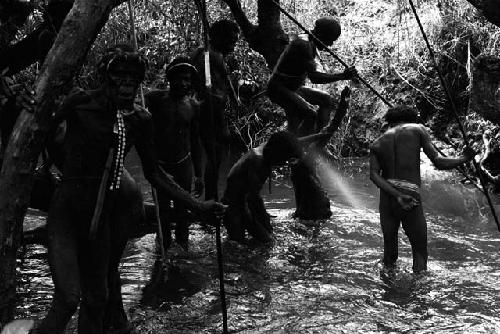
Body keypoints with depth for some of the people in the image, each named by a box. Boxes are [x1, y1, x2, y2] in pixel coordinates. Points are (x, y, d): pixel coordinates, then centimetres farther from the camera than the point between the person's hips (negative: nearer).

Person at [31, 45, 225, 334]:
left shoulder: (140, 120, 1)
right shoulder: (82, 103, -10)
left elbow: (154, 174, 8)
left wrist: (197, 205, 6)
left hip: (105, 213, 4)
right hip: (67, 209, -4)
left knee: (98, 298, 13)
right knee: (69, 297, -19)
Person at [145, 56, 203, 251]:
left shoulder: (193, 106, 6)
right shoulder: (155, 99, -4)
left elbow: (195, 141, 12)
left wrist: (199, 174, 12)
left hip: (183, 164, 2)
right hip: (159, 164, -2)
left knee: (182, 209, 4)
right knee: (162, 209, 1)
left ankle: (182, 247, 17)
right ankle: (164, 249, 14)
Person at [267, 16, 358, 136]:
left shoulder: (311, 44, 8)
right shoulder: (303, 45, -23)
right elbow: (314, 77, -32)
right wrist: (342, 76, -34)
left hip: (294, 88, 11)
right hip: (279, 89, -10)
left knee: (327, 100, 10)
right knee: (310, 114, -27)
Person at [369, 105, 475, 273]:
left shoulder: (376, 144, 11)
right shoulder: (418, 129, 3)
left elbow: (374, 175, -6)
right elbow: (439, 162, -4)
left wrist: (397, 196, -15)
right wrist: (464, 158, 13)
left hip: (386, 201, 4)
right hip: (412, 203, -3)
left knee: (389, 252, 16)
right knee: (420, 253, 7)